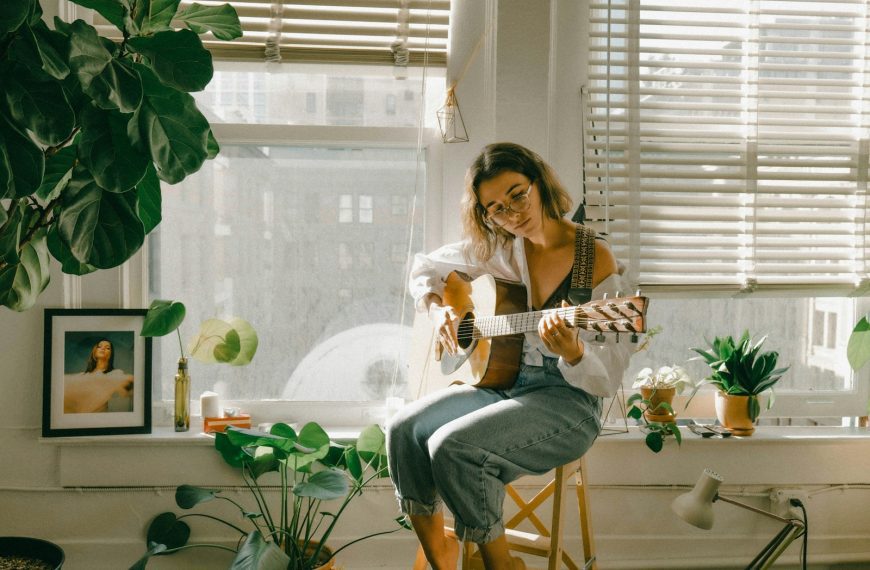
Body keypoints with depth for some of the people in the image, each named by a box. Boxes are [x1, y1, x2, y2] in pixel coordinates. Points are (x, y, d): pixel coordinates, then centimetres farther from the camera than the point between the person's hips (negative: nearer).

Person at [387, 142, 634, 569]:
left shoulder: (595, 260, -12)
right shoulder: (499, 248, 4)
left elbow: (609, 378, -12)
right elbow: (425, 268, 20)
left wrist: (572, 351, -33)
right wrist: (437, 309, 0)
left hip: (565, 402, -6)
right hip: (502, 384, 6)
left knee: (452, 445, -28)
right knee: (405, 429, -18)